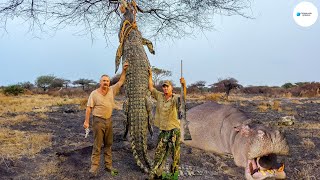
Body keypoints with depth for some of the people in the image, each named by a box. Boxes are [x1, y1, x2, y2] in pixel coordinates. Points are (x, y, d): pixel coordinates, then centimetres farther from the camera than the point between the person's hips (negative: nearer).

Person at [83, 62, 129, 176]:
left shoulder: (112, 90, 3)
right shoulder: (94, 93, -7)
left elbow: (121, 81, 10)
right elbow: (89, 108, -7)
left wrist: (124, 70, 2)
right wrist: (86, 121, -11)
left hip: (109, 120, 5)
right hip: (98, 121, -5)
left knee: (108, 144, 12)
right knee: (97, 145, -1)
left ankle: (108, 165, 22)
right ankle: (94, 166, 7)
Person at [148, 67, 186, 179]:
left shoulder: (175, 99, -12)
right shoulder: (159, 96, 5)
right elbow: (151, 88, 13)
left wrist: (183, 86, -49)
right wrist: (150, 75, 10)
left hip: (174, 130, -5)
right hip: (163, 130, 5)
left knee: (175, 154, 6)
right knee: (159, 152, 14)